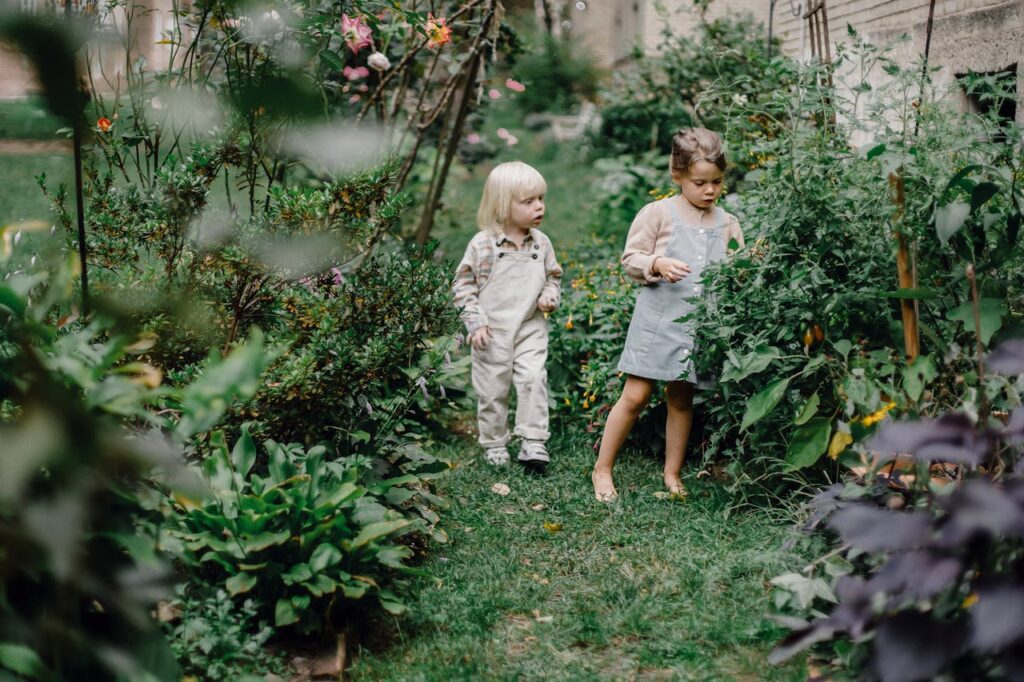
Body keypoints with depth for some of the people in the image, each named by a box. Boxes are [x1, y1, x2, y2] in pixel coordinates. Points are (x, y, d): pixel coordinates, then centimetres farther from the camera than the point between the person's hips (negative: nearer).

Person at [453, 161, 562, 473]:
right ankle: (494, 444, 22)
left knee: (533, 379, -14)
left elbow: (553, 275, 18)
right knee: (492, 389, 6)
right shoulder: (482, 244, -8)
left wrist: (550, 296, -3)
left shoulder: (541, 242, 3)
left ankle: (533, 442, -6)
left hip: (530, 328, 2)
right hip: (492, 331, -2)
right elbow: (464, 284, -3)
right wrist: (475, 322, -9)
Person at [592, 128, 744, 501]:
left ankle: (672, 474, 26)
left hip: (701, 326, 4)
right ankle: (602, 468, 10)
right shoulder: (658, 213, -2)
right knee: (635, 396, -3)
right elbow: (630, 259, -2)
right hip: (658, 319, -3)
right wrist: (657, 264, -20)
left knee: (681, 399, 12)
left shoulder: (727, 224, 10)